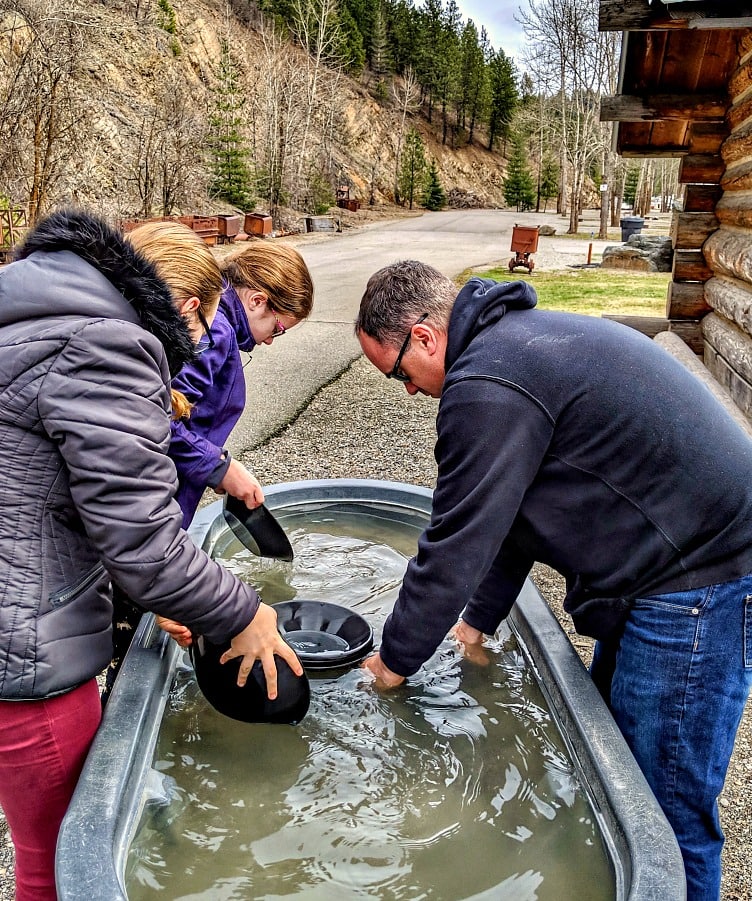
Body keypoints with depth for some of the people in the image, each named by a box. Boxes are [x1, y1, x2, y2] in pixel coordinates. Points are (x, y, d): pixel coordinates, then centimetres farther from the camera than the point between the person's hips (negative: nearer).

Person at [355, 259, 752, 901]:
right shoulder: (520, 338, 11)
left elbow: (455, 547, -16)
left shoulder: (486, 388, -22)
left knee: (665, 812, 3)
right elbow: (508, 510, 17)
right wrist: (478, 620, 22)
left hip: (697, 582, -10)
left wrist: (395, 661, 1)